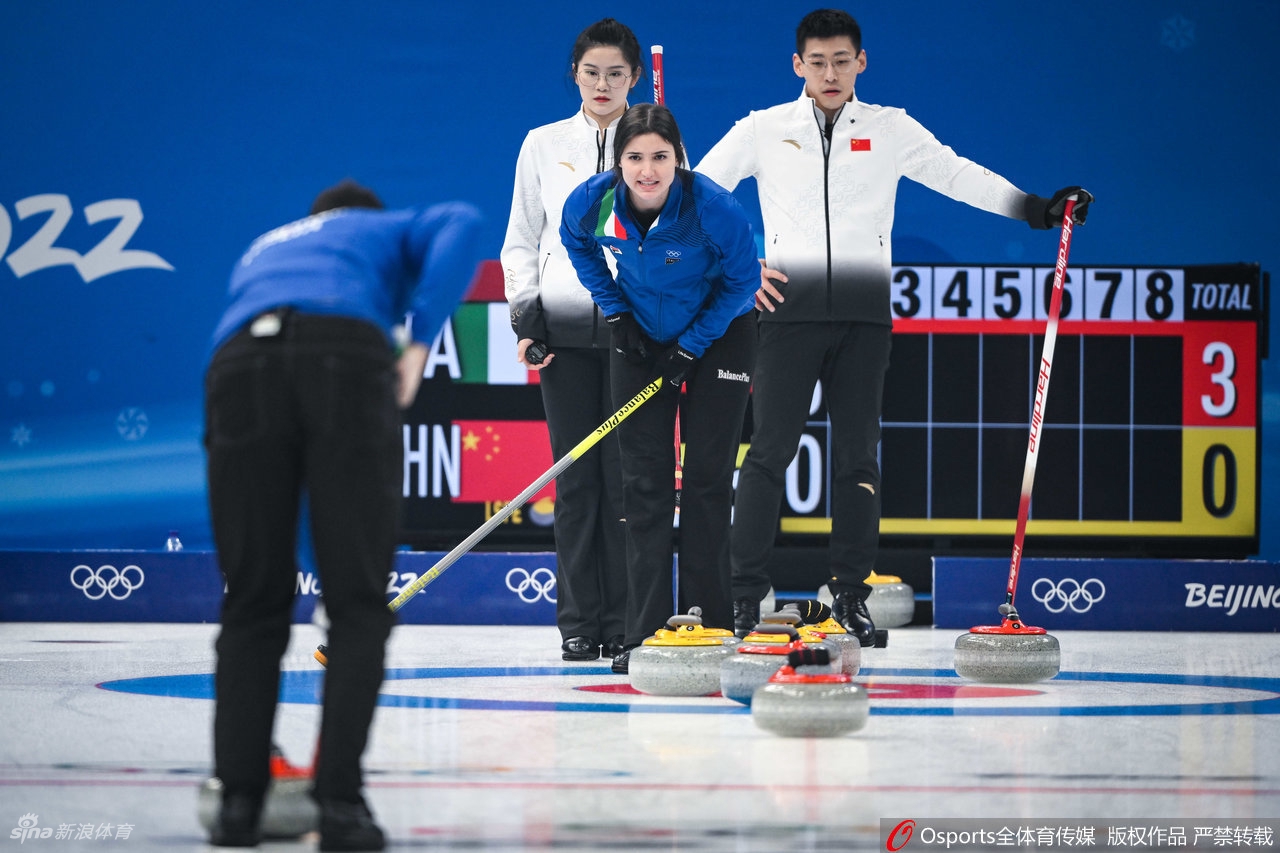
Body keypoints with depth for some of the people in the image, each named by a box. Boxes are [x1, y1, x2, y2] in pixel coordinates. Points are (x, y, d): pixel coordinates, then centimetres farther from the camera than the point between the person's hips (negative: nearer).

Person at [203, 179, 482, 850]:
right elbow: (460, 225, 10)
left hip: (239, 365, 3)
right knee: (358, 604, 4)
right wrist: (419, 345, 5)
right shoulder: (389, 229, 35)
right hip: (350, 360, -3)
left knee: (252, 604, 13)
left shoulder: (259, 252, 44)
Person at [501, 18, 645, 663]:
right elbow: (521, 240, 10)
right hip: (565, 325, 1)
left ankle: (625, 622, 2)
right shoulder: (543, 145, 9)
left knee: (626, 474, -4)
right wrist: (525, 317, -2)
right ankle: (579, 623, 4)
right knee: (576, 476, -1)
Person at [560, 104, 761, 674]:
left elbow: (743, 279, -14)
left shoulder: (712, 207, -30)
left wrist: (690, 348, -15)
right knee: (645, 479, -3)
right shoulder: (593, 201, -20)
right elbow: (577, 245, 5)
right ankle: (645, 635, -3)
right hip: (641, 339, 3)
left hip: (717, 335, -3)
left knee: (707, 478, -4)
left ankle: (710, 629, 5)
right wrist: (614, 310, -2)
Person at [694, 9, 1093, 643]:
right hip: (789, 307, -1)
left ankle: (851, 596, 9)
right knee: (770, 449, -6)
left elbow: (959, 177, 7)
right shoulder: (764, 130, 7)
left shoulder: (891, 130, 10)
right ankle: (746, 593, -1)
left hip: (863, 314, 1)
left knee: (857, 454, 2)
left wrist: (1036, 208, -4)